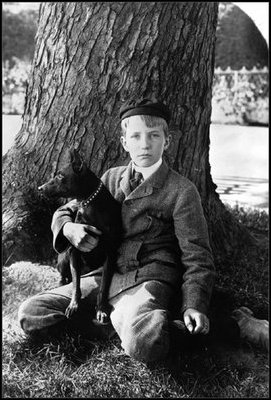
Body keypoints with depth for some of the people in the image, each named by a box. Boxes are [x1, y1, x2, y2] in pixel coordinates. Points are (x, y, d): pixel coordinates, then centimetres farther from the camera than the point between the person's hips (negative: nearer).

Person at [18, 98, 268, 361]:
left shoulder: (182, 191, -2)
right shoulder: (112, 178, 13)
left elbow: (196, 257, -1)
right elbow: (65, 211, 21)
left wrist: (194, 306, -16)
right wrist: (69, 228, -5)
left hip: (148, 280, -6)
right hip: (104, 276, 6)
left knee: (142, 345, -37)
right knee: (30, 314, -10)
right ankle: (120, 320, -3)